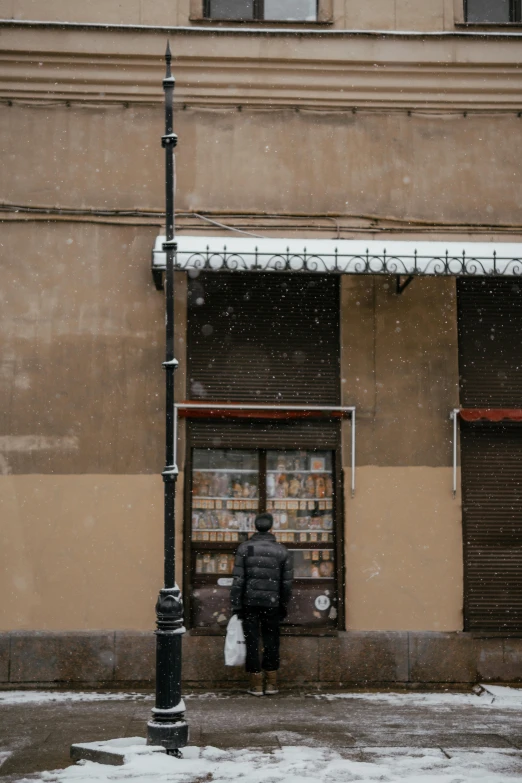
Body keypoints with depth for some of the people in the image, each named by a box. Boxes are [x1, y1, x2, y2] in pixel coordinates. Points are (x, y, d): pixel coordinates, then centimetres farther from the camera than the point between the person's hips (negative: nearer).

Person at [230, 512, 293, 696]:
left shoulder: (245, 548, -3)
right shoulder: (282, 551, 1)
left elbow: (238, 580, -6)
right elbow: (287, 583, 3)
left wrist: (236, 605, -1)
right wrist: (284, 606, 15)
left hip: (249, 603, -1)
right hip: (272, 603, 1)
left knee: (252, 641, 5)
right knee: (271, 641, 11)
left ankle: (256, 684, 6)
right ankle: (271, 683, 13)